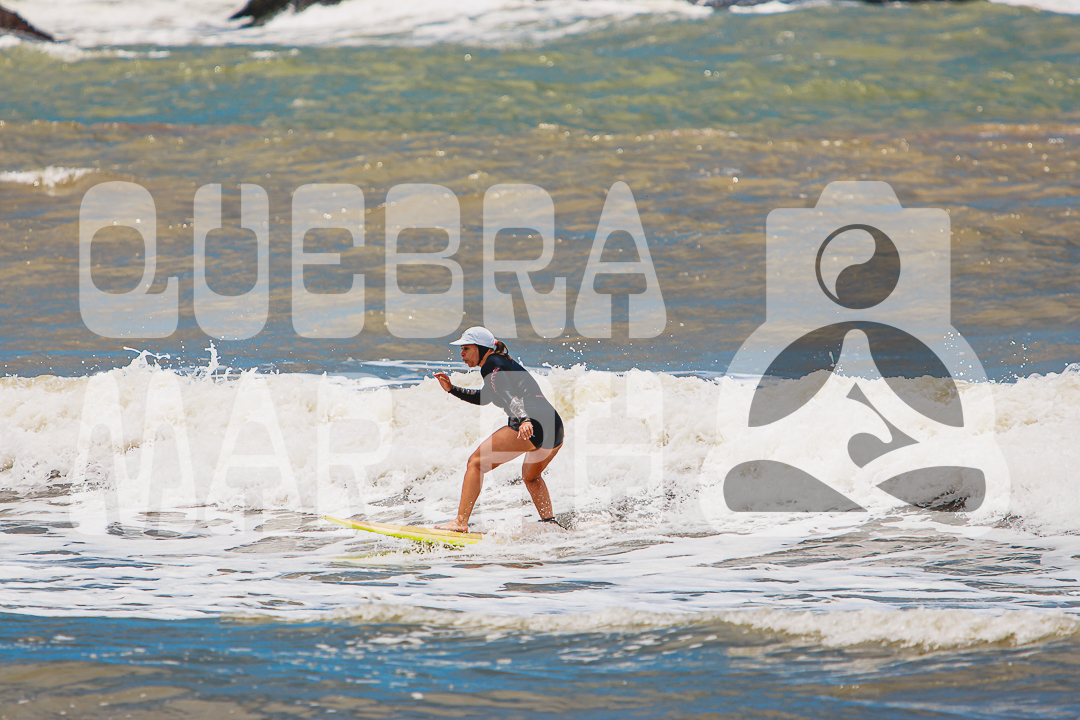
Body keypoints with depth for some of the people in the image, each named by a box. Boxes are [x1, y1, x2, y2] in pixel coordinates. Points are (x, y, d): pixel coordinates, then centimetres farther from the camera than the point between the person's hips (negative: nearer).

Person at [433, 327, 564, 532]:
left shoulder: (491, 365, 1)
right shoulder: (503, 363, 30)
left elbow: (509, 395, -17)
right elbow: (484, 398, 45)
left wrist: (523, 420, -33)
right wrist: (452, 389, 38)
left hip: (532, 424, -9)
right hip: (556, 427, 9)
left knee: (476, 463, -2)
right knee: (530, 476, 34)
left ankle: (461, 522, -8)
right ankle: (550, 523, 23)